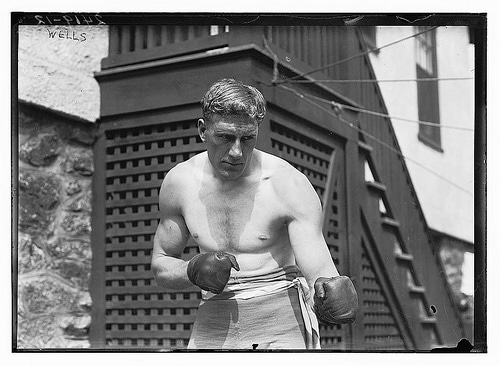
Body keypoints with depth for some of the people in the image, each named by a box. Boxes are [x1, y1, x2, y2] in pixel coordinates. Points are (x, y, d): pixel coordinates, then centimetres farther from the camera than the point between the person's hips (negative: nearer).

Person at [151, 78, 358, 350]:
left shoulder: (290, 185, -13)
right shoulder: (179, 182, -1)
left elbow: (320, 272, -20)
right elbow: (160, 265, 10)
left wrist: (332, 294, -43)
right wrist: (193, 271, -12)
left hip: (281, 322, -2)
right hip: (213, 326, 2)